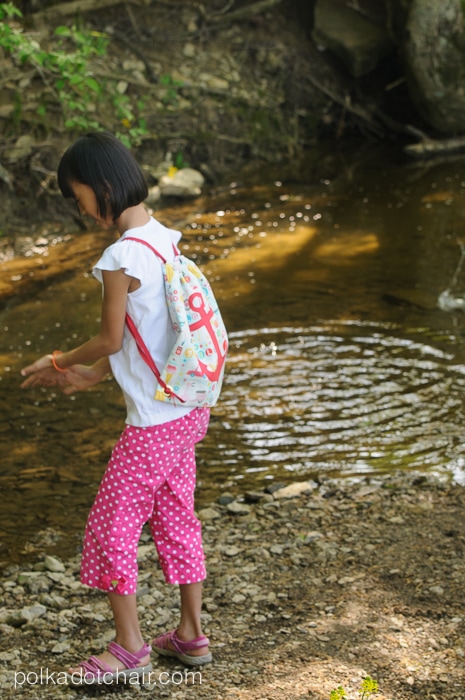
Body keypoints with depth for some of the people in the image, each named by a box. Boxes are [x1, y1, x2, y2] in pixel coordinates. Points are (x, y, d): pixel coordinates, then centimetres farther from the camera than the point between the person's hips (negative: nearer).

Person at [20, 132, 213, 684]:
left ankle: (129, 648, 18)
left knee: (110, 529, 6)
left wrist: (61, 362, 6)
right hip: (188, 410, 8)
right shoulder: (165, 241, 4)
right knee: (175, 519, 19)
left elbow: (110, 338, -12)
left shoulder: (120, 258, -22)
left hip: (152, 422, -8)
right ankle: (190, 635, 30)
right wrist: (90, 376, 15)